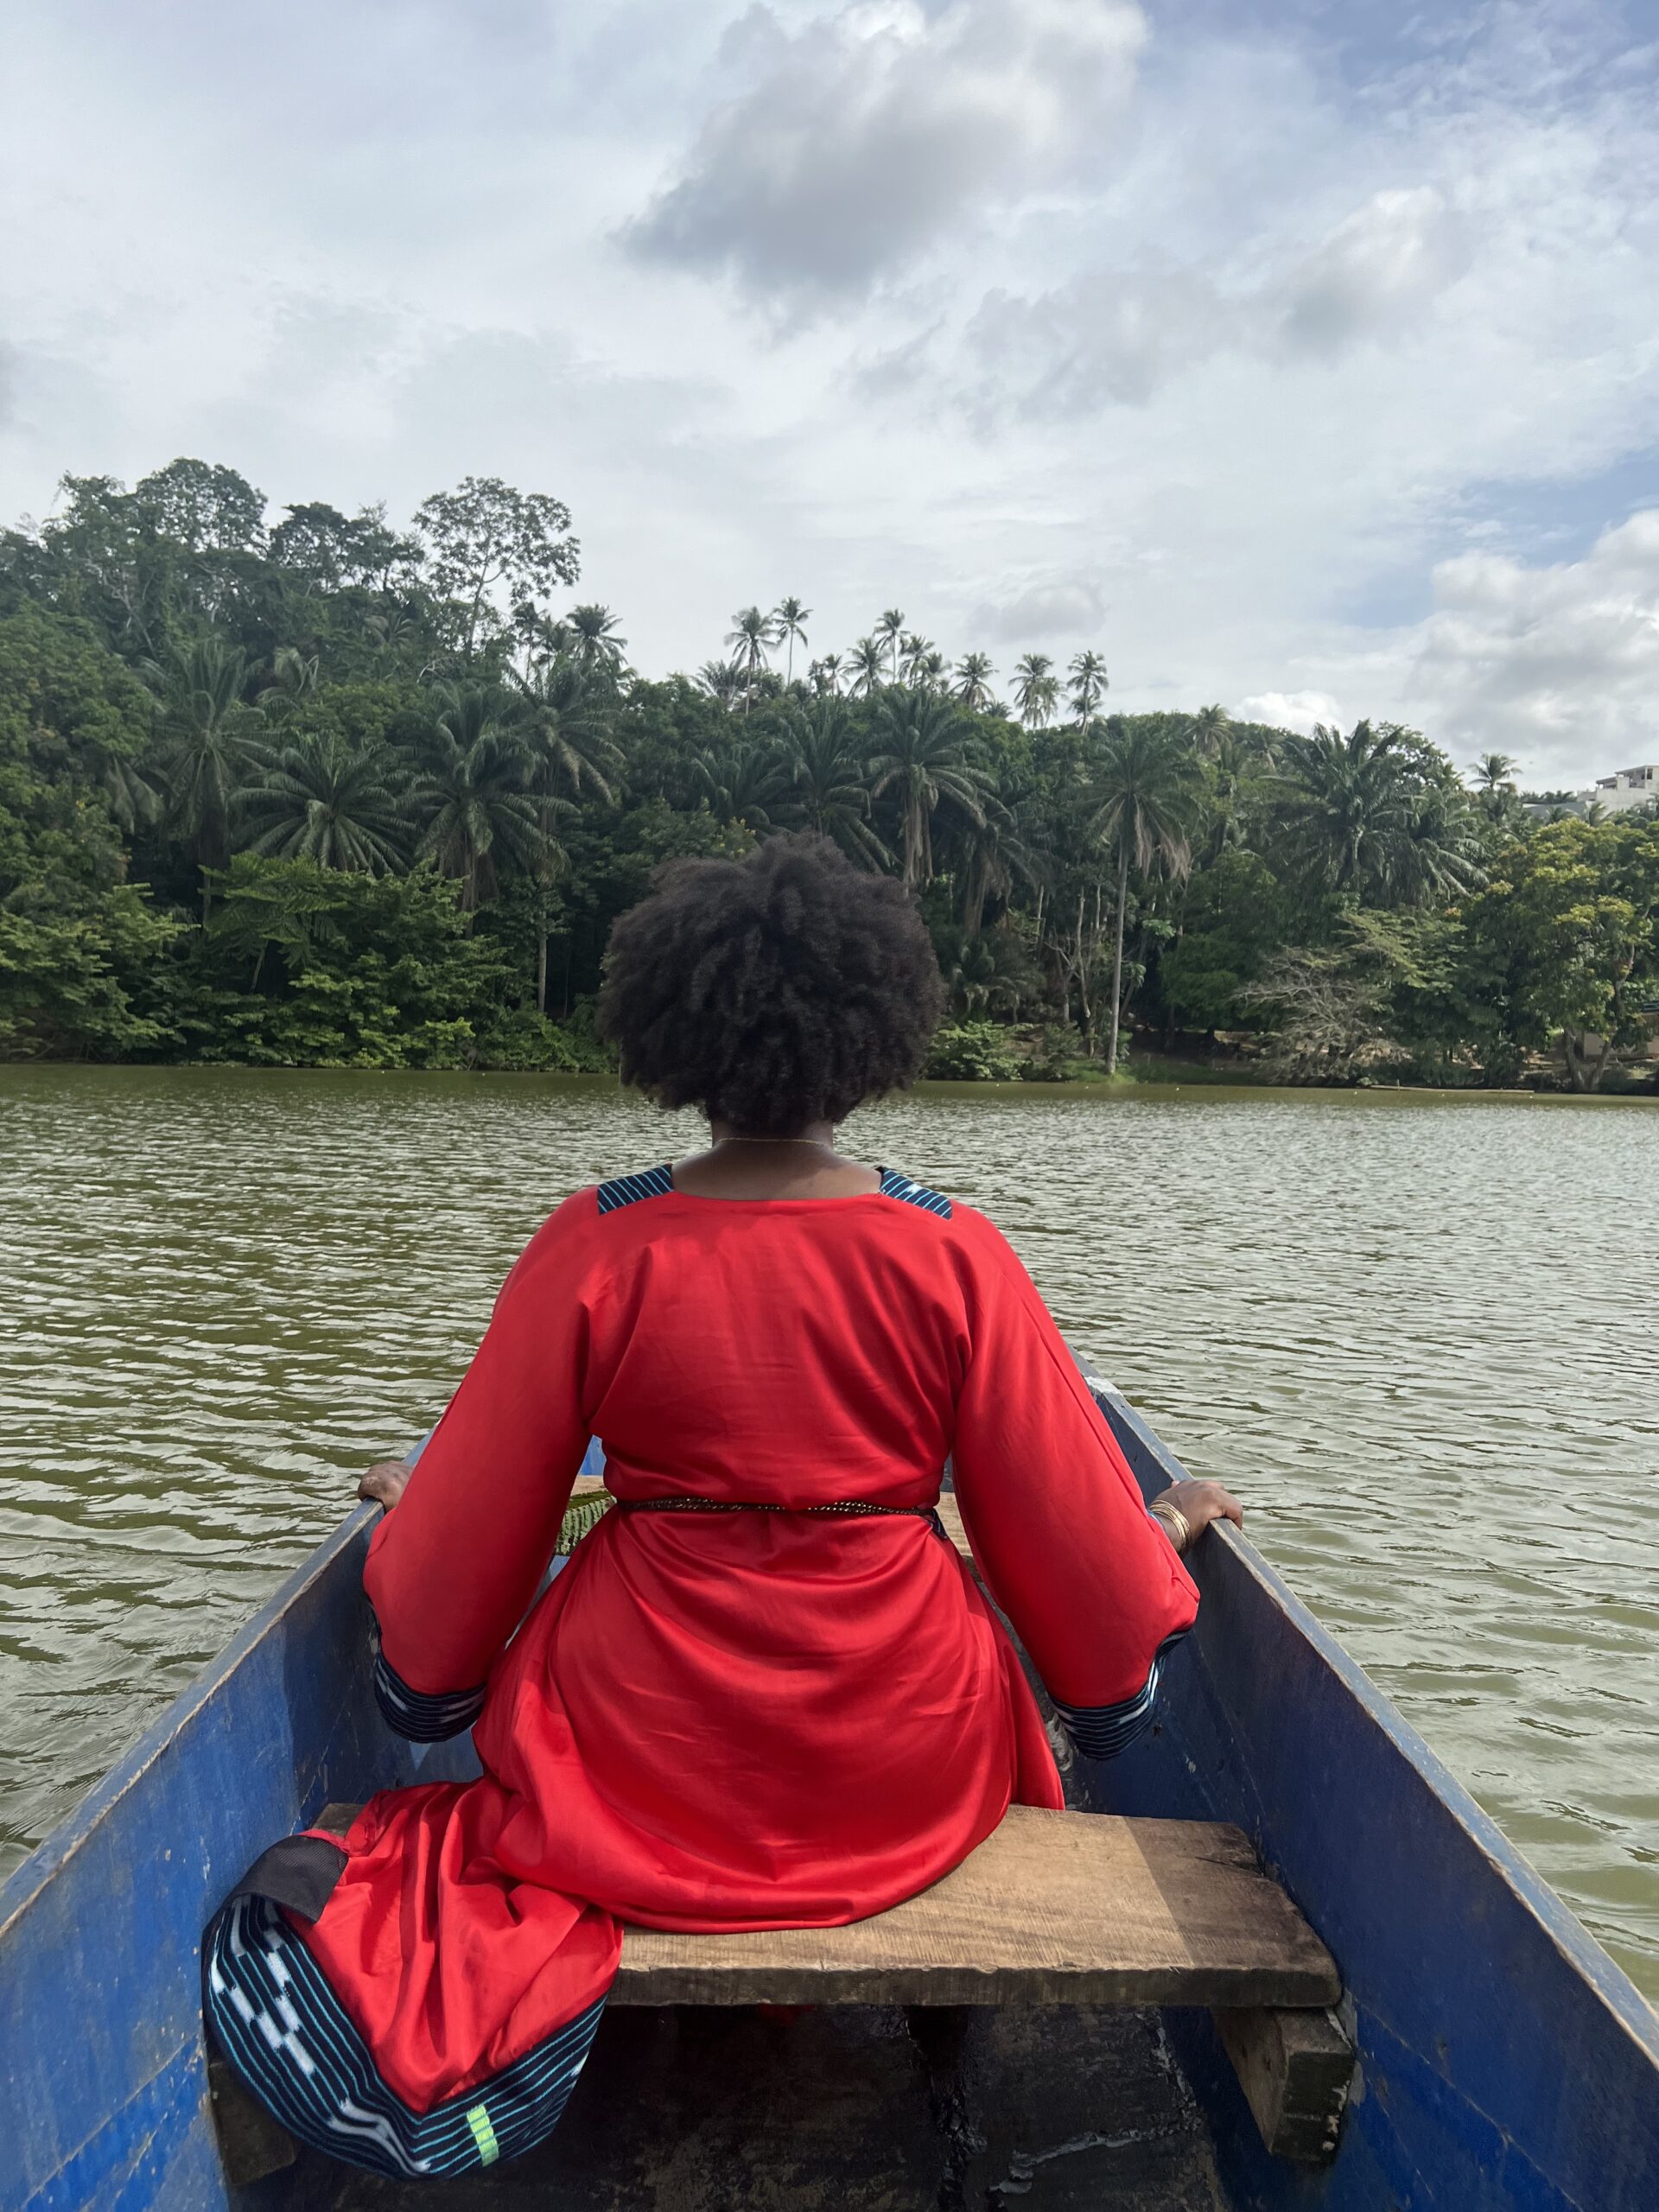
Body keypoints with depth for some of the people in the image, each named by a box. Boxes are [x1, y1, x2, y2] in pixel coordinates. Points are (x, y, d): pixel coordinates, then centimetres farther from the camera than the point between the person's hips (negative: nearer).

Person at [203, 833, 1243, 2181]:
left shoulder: (593, 1252, -14)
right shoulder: (957, 1254, -14)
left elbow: (472, 1533, -3)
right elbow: (1064, 1525, -4)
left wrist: (411, 1507, 20)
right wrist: (1166, 1528, 18)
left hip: (648, 1754, 2)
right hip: (904, 1769, -1)